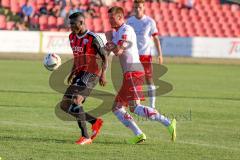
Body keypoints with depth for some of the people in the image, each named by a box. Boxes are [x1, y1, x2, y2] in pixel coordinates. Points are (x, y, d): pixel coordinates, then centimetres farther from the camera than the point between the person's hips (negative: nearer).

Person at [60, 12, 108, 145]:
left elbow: (104, 58, -6)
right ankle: (95, 122, 15)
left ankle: (85, 137, -22)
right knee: (64, 105, 5)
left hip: (91, 74, -9)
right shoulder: (72, 37, 13)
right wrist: (72, 73, 17)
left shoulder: (92, 38, -10)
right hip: (80, 74, 9)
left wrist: (103, 74, -18)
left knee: (75, 101, -25)